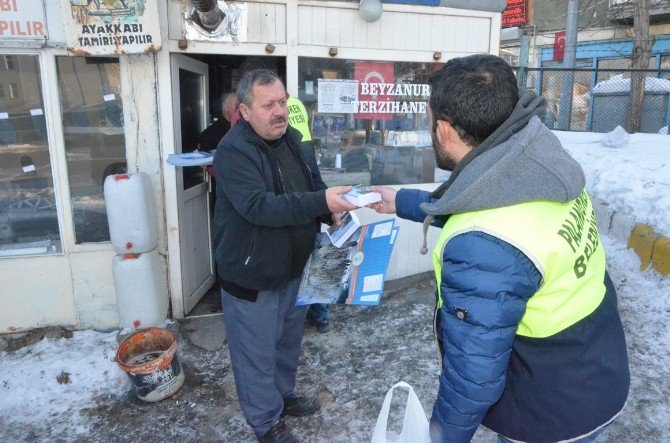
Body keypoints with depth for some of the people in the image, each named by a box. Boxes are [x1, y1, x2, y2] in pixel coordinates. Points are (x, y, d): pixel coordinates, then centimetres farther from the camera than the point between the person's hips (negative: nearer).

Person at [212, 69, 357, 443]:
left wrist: (333, 211, -9)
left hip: (293, 268, 8)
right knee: (257, 353, 11)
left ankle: (284, 395, 49)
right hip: (250, 276, -7)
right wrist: (321, 202, -39)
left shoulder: (291, 139, 3)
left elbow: (313, 187, 12)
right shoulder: (233, 151, -22)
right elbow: (258, 206, -34)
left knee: (289, 340, 25)